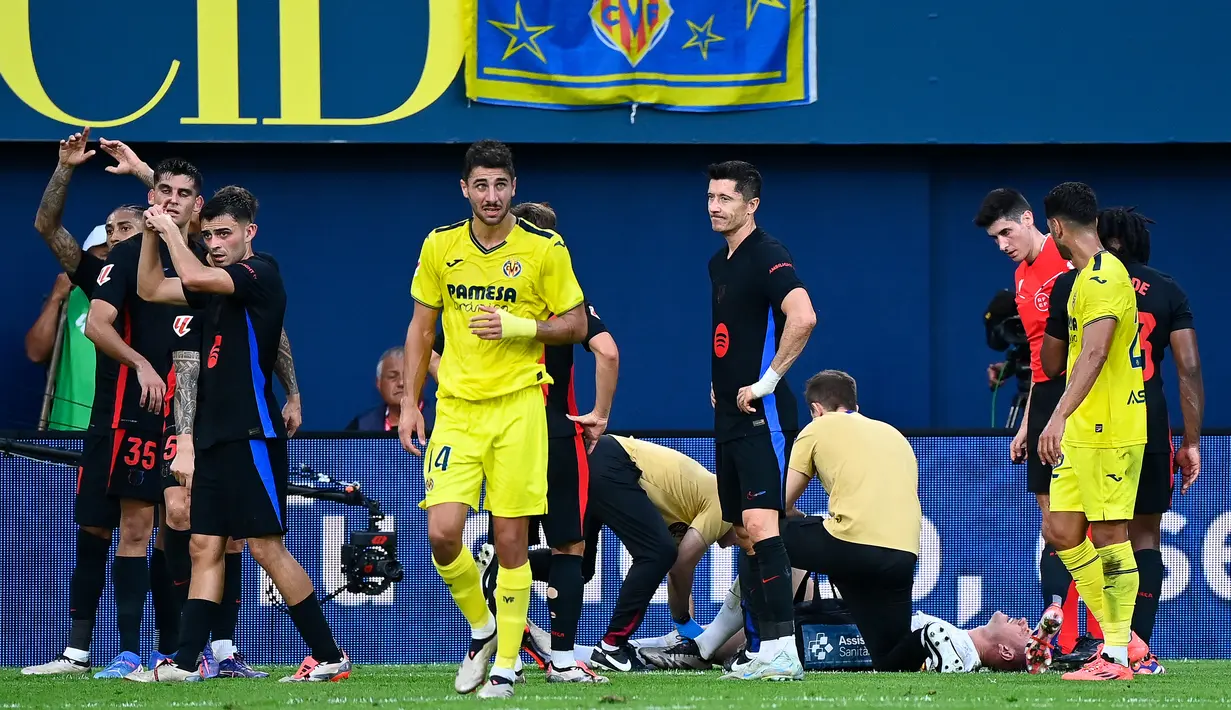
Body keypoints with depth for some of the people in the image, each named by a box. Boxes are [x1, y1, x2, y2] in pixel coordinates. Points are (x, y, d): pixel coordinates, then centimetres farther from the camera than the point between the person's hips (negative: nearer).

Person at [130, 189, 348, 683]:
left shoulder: (261, 273, -10)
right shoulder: (215, 283, 16)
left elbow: (194, 277, -24)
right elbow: (151, 289, 22)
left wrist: (170, 227, -9)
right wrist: (153, 231, 10)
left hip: (252, 434, -9)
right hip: (215, 437, 9)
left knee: (266, 547, -9)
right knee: (205, 547, 4)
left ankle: (329, 657, -5)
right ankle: (186, 661, 2)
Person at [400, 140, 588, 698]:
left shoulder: (545, 249, -3)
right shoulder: (440, 247, 4)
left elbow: (576, 325, 3)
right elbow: (421, 327, 13)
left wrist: (519, 326, -14)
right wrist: (409, 403, 7)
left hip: (518, 406, -2)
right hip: (456, 407, 2)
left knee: (511, 541, -3)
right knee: (442, 534, -10)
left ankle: (505, 666, 8)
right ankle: (481, 628, 16)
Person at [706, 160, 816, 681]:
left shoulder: (766, 256, -12)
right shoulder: (718, 263, 16)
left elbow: (803, 317, -28)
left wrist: (768, 380, -22)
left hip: (763, 417, -10)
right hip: (729, 420, 10)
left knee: (759, 523, -19)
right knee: (744, 534, 8)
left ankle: (783, 651, -23)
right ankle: (769, 654, 11)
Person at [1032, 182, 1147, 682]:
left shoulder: (1103, 277, -16)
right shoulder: (1089, 276, 16)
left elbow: (1095, 352, -28)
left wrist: (1060, 415, -36)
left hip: (1110, 432, -10)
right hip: (1082, 432, 10)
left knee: (1108, 535, -7)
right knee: (1061, 531, 8)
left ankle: (1117, 657, -4)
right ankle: (1115, 635, 16)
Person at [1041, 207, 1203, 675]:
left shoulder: (1070, 286, 3)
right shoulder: (1167, 291, 6)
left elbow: (1052, 364, 4)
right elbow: (1189, 368, 0)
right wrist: (1191, 442, 2)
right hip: (1149, 425, 1)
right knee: (1145, 536, 9)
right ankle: (1140, 649, -1)